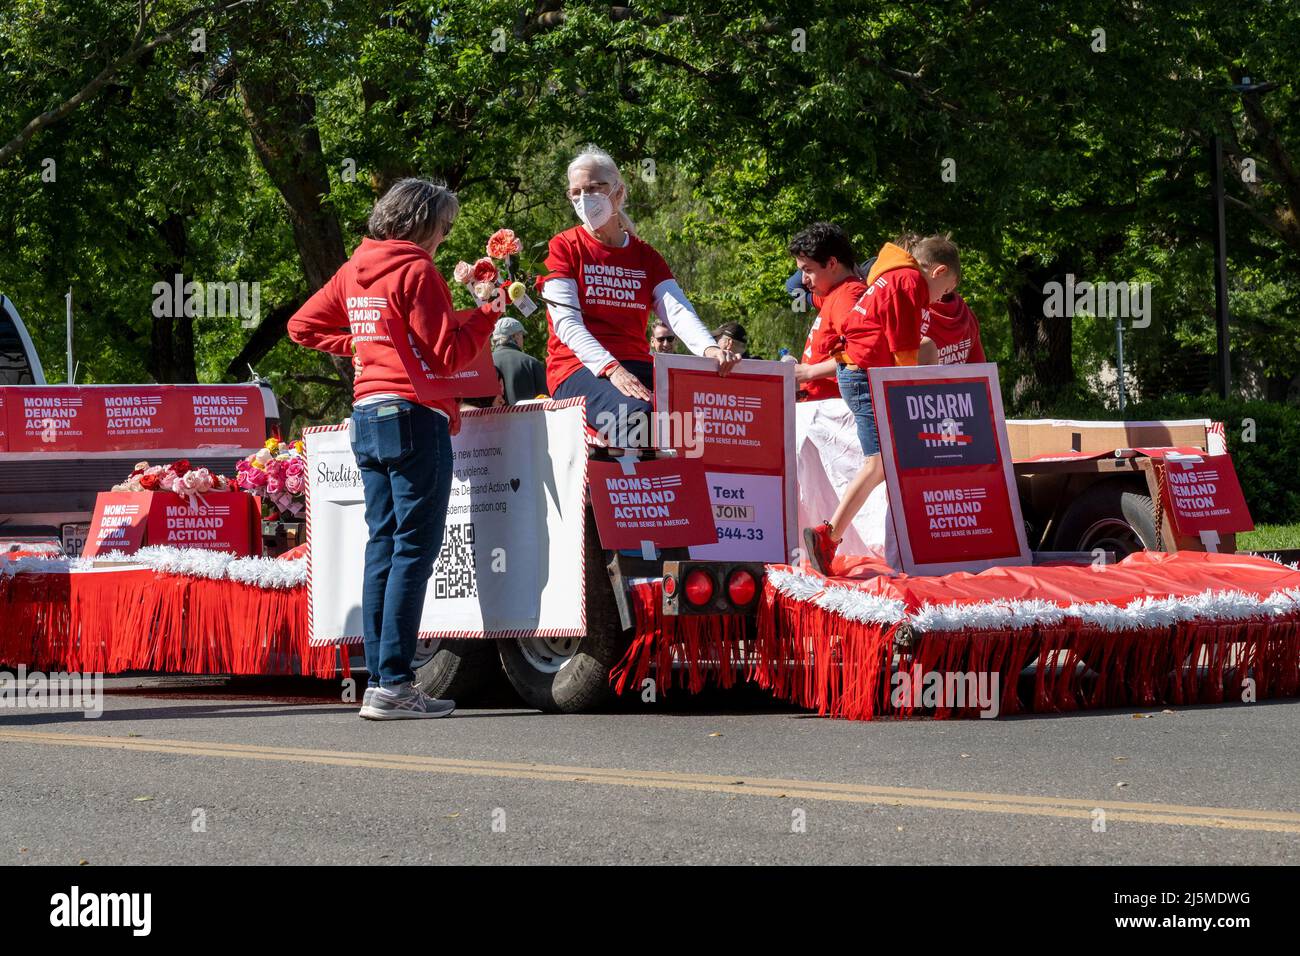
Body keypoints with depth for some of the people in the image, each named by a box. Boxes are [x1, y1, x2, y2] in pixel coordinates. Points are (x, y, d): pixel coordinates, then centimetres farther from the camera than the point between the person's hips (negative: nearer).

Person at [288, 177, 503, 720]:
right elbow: (448, 355, -13)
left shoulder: (354, 271, 14)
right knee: (415, 548, -8)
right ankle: (393, 685, -13)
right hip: (414, 416, -8)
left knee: (383, 545, 10)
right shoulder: (417, 272, -10)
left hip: (367, 416, 8)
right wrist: (488, 313, -2)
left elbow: (303, 325, 23)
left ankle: (377, 679, 7)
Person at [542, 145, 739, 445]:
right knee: (636, 415, -37)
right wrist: (611, 369, -25)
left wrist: (709, 349, -22)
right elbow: (567, 322, -7)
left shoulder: (644, 256, 18)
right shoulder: (564, 248, 6)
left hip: (636, 366, 4)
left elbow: (677, 311, 1)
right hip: (579, 368, -4)